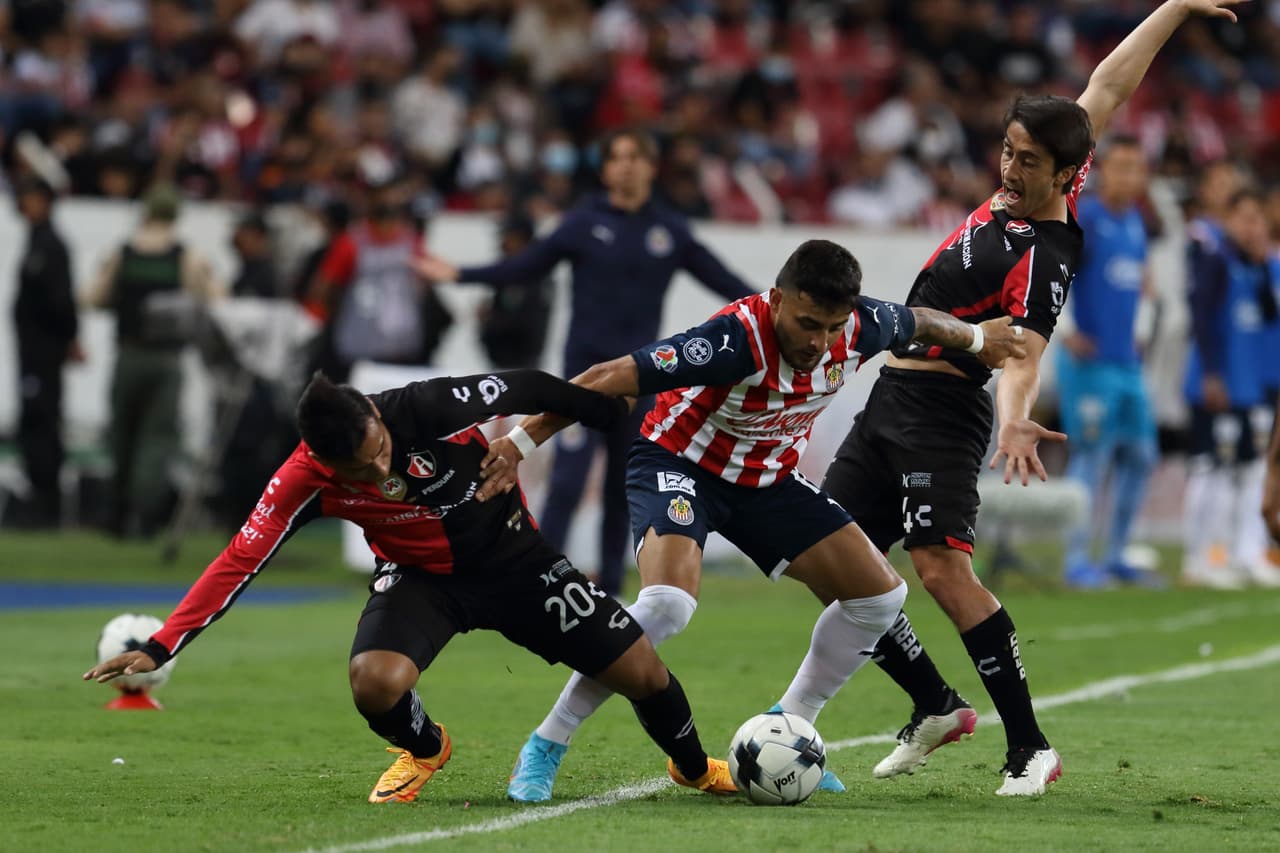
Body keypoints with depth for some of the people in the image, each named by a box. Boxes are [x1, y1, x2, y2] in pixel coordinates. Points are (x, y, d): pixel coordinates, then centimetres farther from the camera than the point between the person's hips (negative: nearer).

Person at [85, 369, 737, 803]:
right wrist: (160, 647, -31)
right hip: (422, 577, 0)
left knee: (641, 672, -3)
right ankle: (422, 750, 7)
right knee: (375, 681, -31)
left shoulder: (434, 410, -31)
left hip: (513, 558, 0)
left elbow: (532, 391, -15)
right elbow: (241, 560, -24)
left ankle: (693, 766, 33)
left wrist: (624, 421, -3)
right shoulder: (307, 480, -26)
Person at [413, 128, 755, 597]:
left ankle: (609, 591, 18)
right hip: (586, 369, -2)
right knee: (568, 480, -11)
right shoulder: (585, 223, 0)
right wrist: (460, 275, -5)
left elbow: (722, 278, 8)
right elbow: (525, 266, 2)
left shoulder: (671, 231, 5)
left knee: (623, 490, 8)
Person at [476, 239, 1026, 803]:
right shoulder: (738, 338, -36)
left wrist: (976, 337, 27)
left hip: (767, 479, 7)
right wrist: (520, 442, -38)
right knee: (667, 603, -32)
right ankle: (544, 748, -19)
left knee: (880, 595, 0)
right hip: (680, 464, -7)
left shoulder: (860, 328, -18)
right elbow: (608, 379, -36)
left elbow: (918, 321, 8)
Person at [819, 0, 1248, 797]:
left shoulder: (1044, 259, -18)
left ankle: (1030, 746, -16)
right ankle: (938, 707, 19)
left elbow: (1026, 348, -33)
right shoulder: (1026, 193, 4)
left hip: (941, 408, -9)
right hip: (888, 403, 9)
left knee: (941, 566, -23)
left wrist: (1015, 419, -52)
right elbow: (1106, 90, 12)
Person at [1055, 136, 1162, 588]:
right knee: (1091, 457, -9)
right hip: (1090, 361, -8)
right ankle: (1076, 562, -4)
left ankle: (1115, 557, 19)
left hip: (1127, 361, 8)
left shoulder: (1135, 221, 13)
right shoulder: (1084, 218, -11)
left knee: (1140, 456, 9)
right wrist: (1064, 333, -21)